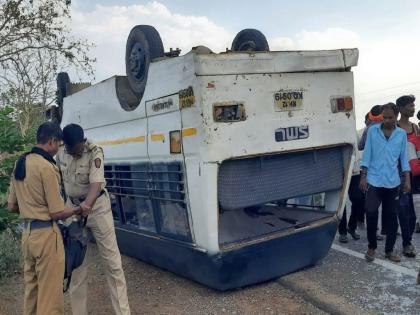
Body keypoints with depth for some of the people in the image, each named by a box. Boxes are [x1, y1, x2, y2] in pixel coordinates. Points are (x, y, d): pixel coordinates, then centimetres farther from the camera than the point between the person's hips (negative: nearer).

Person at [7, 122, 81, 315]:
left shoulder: (20, 163, 7)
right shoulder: (46, 167, -18)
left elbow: (11, 207, 14)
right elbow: (57, 214, -16)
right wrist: (77, 210, 1)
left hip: (27, 232, 8)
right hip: (46, 234, -8)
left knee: (31, 287, 20)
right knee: (50, 291, 4)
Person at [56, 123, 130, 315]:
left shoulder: (95, 152, -20)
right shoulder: (61, 153, -4)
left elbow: (96, 183, -32)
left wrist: (87, 204, -49)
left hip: (97, 207, -4)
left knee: (112, 260, -1)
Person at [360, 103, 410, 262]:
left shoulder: (402, 134, 5)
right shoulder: (372, 131, 0)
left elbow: (404, 157, 8)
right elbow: (367, 154, 0)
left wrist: (407, 180, 2)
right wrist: (363, 176, -5)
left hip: (392, 182, 2)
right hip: (374, 180, -2)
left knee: (391, 216, 6)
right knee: (371, 212, -9)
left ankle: (389, 250, 19)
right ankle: (371, 247, 12)